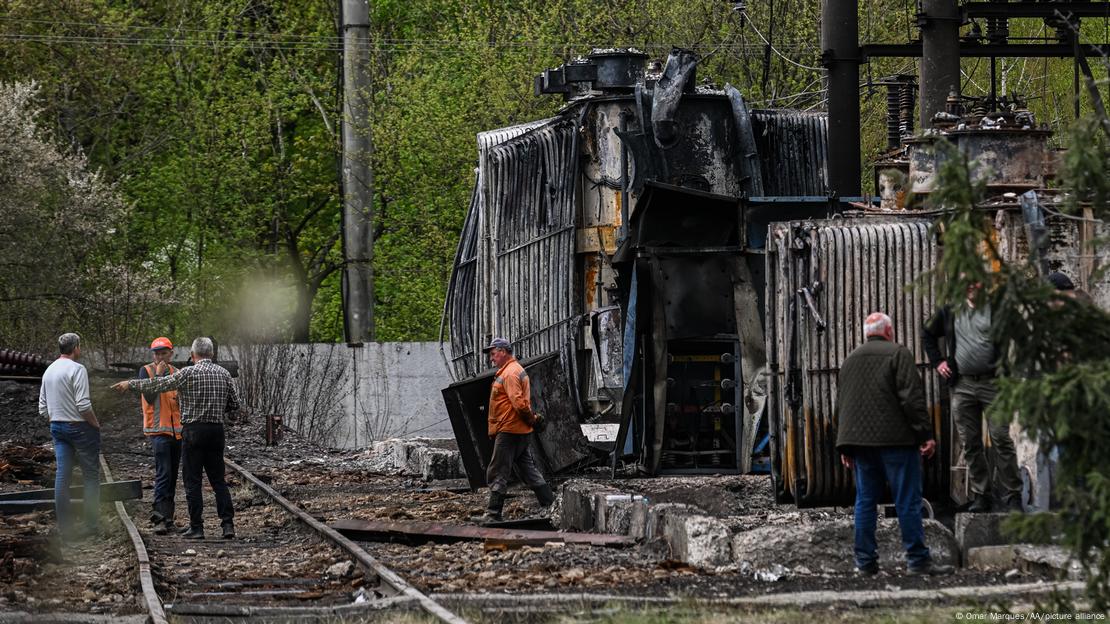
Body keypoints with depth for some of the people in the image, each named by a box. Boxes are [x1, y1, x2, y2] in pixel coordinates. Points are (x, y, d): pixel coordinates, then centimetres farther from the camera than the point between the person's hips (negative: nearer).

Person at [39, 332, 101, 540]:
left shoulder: (49, 371, 10)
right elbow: (83, 406, -20)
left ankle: (64, 526, 4)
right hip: (79, 427, -7)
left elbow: (43, 408, 14)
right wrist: (96, 424, -6)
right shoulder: (77, 369, -14)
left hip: (57, 427, 7)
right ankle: (91, 523, 1)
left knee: (62, 476, 5)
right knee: (91, 476, 2)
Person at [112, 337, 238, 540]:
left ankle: (196, 528, 0)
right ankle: (228, 524, -1)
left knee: (192, 481, 2)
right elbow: (234, 404, 10)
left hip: (194, 430, -4)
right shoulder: (224, 374, 6)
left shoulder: (189, 373, -8)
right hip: (217, 430, 4)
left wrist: (130, 384, 5)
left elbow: (158, 384, -5)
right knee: (218, 480, 9)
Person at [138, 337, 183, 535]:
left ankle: (167, 517, 16)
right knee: (163, 474, -15)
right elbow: (149, 397, -15)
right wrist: (158, 375, -16)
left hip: (176, 430, 6)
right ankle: (161, 518, -19)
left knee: (172, 476, 9)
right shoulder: (146, 371, -2)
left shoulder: (176, 373, 12)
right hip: (157, 430, -6)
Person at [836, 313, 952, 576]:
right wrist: (926, 434, -11)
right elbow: (912, 398, -12)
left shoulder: (849, 360, 18)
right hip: (895, 440, -6)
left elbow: (841, 405, 20)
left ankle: (865, 560, 6)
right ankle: (917, 559, -7)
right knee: (908, 501, -5)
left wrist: (845, 447, 23)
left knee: (865, 500, 8)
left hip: (859, 441, 6)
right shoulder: (898, 354, -2)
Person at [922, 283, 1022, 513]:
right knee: (970, 444, 5)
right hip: (962, 385, 4)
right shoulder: (950, 311, 12)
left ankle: (1011, 496, -4)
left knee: (1001, 440, -7)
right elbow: (927, 334, 28)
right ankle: (981, 496, 11)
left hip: (992, 384, -4)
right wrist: (937, 361, 16)